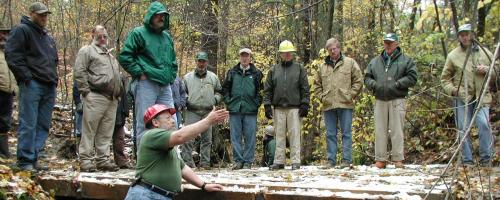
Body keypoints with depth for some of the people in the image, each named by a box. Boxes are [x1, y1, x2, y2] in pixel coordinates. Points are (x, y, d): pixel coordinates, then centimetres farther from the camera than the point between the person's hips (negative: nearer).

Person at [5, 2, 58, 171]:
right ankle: (25, 160, -6)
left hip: (49, 87, 8)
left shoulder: (49, 38, 24)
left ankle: (33, 158, 10)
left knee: (43, 125, 5)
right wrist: (26, 76, -14)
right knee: (28, 124, -9)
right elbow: (12, 55, -10)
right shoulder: (21, 30, 0)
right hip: (31, 85, -8)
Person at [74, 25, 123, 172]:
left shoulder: (110, 55, 28)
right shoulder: (87, 51, 5)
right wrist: (86, 91, -13)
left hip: (112, 99, 7)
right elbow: (79, 72, -6)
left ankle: (103, 160, 10)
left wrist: (118, 93, 19)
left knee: (106, 132, 6)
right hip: (95, 97, -7)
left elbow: (117, 76, 32)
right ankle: (85, 160, -4)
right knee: (89, 130, -7)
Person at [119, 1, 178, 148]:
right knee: (144, 124, -3)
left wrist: (171, 76, 16)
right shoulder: (138, 33, -1)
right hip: (146, 85, -6)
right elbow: (124, 57, -8)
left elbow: (173, 60, 30)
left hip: (165, 87, 6)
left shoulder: (167, 36, 19)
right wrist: (140, 73, -10)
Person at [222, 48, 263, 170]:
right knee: (235, 136, 2)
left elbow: (261, 90, 8)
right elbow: (225, 88, 16)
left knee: (250, 137, 0)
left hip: (250, 110, -2)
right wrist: (228, 101, 5)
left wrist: (257, 103, -2)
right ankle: (238, 160, 9)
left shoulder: (256, 73, 6)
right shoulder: (232, 72, 10)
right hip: (234, 110, 2)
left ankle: (248, 161, 6)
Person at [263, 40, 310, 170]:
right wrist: (267, 105, 2)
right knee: (279, 135, 5)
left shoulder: (299, 69, 8)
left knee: (294, 134, -4)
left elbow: (305, 89, 4)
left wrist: (304, 105, -5)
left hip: (294, 108, -2)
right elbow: (267, 89, 11)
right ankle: (279, 161, 8)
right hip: (278, 108, 2)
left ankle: (295, 161, -1)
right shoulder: (274, 70, 13)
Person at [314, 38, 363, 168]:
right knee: (330, 134, 6)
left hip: (345, 104, -3)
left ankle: (346, 160, 2)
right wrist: (322, 97, 5)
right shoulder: (322, 67, 15)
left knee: (346, 133, -1)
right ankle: (331, 161, 11)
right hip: (328, 106, 3)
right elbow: (317, 85, 20)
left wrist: (350, 95, -5)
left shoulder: (350, 63, 5)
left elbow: (358, 81, 2)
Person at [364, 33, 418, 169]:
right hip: (380, 100, 3)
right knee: (380, 131, 3)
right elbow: (367, 77, 17)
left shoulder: (406, 60, 6)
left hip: (397, 100, -3)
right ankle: (380, 159, 8)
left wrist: (397, 84, -13)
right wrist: (374, 85, -4)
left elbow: (412, 77, -2)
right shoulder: (375, 61, 17)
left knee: (397, 131, -4)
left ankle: (398, 159, 1)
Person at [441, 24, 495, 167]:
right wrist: (451, 89, -6)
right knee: (463, 129, 0)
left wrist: (487, 70, -4)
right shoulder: (453, 55, 7)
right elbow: (445, 77, 13)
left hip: (482, 96, 0)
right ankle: (467, 161, 8)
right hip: (461, 98, 0)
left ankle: (486, 159, -5)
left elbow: (495, 72, 18)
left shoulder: (485, 53, 12)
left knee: (484, 124, -16)